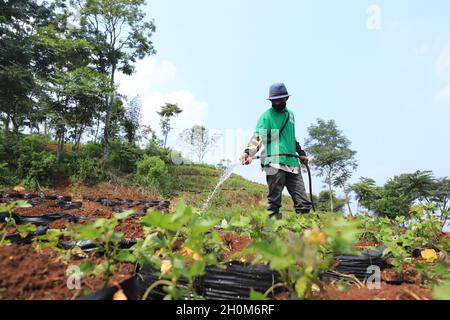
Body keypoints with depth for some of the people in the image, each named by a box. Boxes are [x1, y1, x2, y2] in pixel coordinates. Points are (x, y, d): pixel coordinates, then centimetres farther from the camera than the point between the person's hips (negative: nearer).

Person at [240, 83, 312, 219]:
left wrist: (301, 153, 29)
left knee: (304, 204, 1)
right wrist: (248, 152, -28)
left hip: (292, 162, 6)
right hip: (275, 163, -6)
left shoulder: (290, 114, 22)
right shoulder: (266, 116, 1)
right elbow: (257, 137, -12)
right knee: (274, 202, -6)